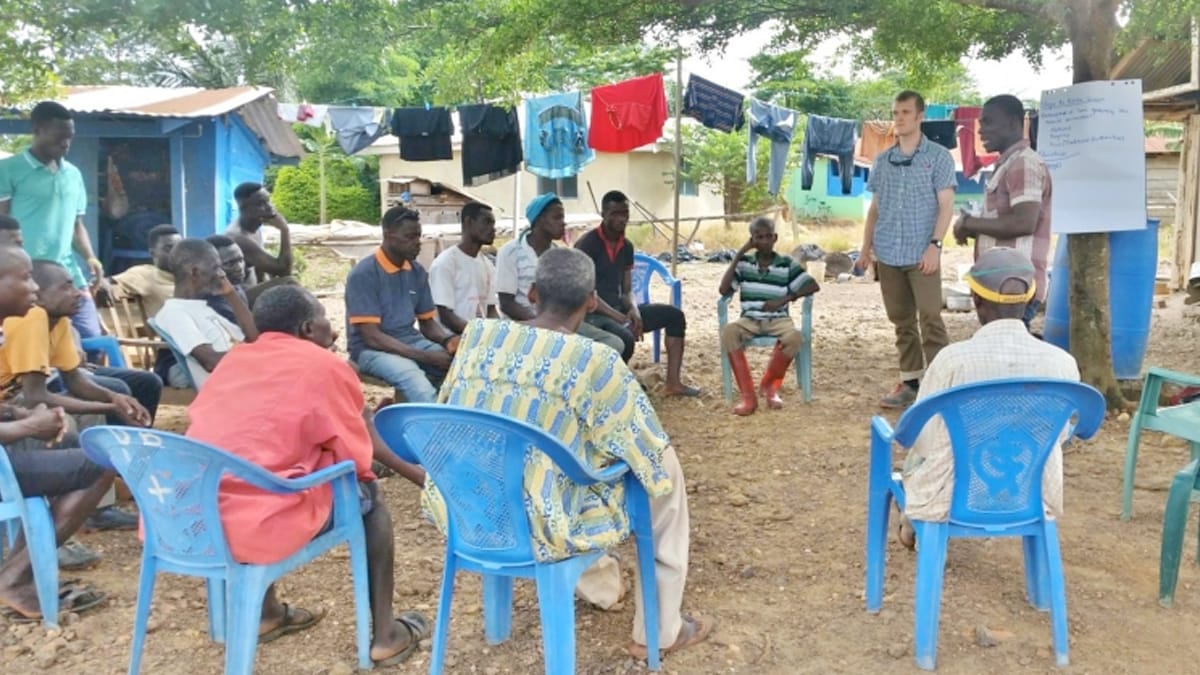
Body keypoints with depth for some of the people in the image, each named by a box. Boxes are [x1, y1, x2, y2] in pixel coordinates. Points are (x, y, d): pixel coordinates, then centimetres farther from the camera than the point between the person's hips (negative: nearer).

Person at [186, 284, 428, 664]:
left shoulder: (234, 359, 15)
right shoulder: (326, 367, -2)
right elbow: (357, 460, 0)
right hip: (260, 525, -6)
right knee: (370, 495, 17)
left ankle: (267, 614, 41)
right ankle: (385, 635, 21)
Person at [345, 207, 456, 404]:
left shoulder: (417, 272, 6)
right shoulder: (364, 274, -13)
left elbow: (427, 322, 12)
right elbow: (372, 337, -19)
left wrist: (448, 340, -13)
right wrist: (426, 357, -25)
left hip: (409, 341, 6)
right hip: (372, 349, -6)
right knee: (413, 377, -37)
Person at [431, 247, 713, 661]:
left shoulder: (478, 336, -1)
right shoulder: (595, 363, -16)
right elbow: (652, 456, -6)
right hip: (538, 528, -6)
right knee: (665, 468, 14)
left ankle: (599, 583, 50)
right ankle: (660, 631, 26)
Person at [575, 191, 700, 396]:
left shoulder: (627, 246, 10)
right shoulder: (587, 244, -14)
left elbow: (626, 290, 13)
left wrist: (633, 310, -10)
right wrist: (621, 318, -23)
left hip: (618, 308, 8)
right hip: (592, 314, -8)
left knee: (674, 315, 2)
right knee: (625, 339, -37)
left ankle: (673, 382, 3)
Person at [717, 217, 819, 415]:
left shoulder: (787, 263, 5)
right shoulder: (744, 263, 6)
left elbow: (814, 285, 1)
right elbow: (723, 290, -6)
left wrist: (784, 299, -10)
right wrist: (738, 255, -6)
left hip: (778, 319, 0)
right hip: (750, 320, 0)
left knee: (795, 336, -34)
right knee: (728, 331, -33)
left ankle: (770, 385, -7)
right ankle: (748, 395, -30)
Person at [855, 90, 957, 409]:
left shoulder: (938, 157, 1)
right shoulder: (882, 160, 13)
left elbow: (946, 205, -4)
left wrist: (935, 245, -14)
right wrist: (866, 246, 8)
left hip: (921, 254, -4)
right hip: (888, 255, 4)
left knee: (930, 320, -8)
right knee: (902, 321, 10)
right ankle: (910, 382, 17)